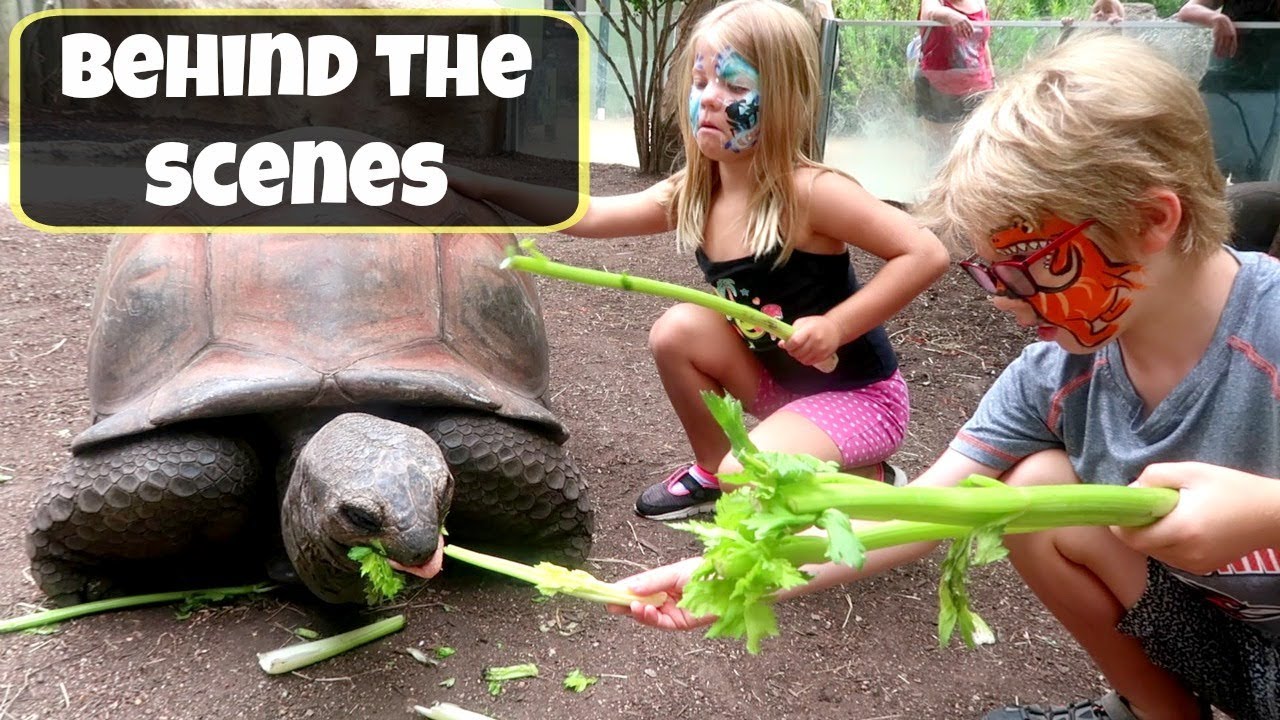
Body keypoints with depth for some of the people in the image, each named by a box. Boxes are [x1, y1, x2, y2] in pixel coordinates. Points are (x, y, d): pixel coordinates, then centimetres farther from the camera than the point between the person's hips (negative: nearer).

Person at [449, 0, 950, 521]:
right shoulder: (690, 195, -5)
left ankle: (870, 482, 4)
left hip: (857, 395, -7)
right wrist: (473, 180, -15)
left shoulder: (808, 191, -25)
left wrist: (835, 326, -28)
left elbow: (926, 254, -25)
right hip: (782, 380, 7)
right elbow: (587, 216, -6)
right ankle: (713, 469, 13)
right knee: (678, 330, -6)